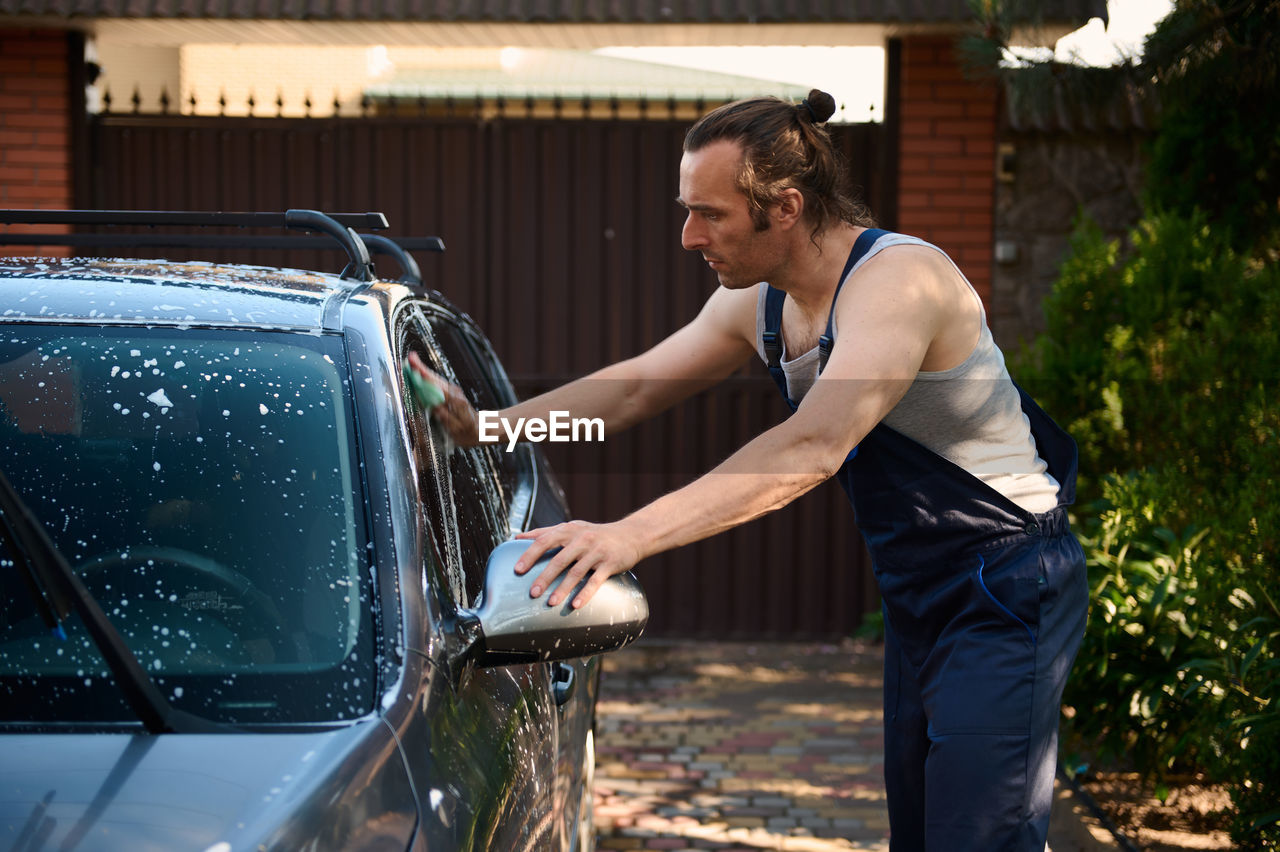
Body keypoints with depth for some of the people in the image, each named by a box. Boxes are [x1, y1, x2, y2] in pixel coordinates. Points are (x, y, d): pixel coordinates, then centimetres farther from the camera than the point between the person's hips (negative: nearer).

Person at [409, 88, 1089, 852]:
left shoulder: (897, 279, -26)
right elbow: (633, 388, 12)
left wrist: (631, 535, -45)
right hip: (920, 600, 9)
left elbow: (813, 446, -38)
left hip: (1004, 595, -9)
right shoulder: (757, 304, 4)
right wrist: (481, 426, 1)